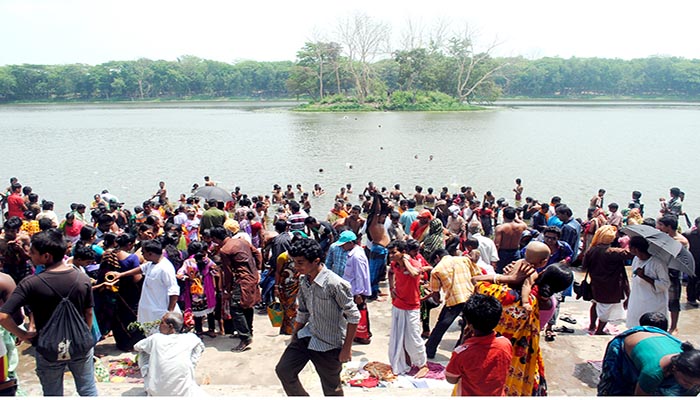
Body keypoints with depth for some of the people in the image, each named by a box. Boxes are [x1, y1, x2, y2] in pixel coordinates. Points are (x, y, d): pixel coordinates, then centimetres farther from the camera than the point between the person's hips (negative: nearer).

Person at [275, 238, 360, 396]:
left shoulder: (335, 284, -24)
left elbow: (353, 316, -18)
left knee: (331, 389, 9)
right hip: (307, 336, 7)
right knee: (283, 370, 5)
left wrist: (347, 348, -16)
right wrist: (293, 338, 17)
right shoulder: (303, 281, 0)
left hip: (329, 344, -7)